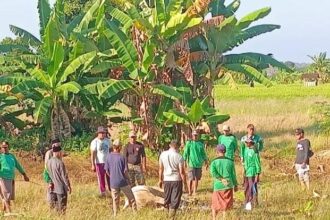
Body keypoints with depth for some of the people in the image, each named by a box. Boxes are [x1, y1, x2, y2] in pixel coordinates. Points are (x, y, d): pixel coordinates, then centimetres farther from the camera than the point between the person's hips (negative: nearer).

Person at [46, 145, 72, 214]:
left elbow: (49, 173, 6)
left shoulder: (48, 162, -1)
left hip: (52, 188, 6)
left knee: (53, 205, 14)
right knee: (62, 207, 2)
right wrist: (68, 186, -5)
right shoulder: (60, 163, -19)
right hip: (61, 188, -6)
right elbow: (64, 176, -14)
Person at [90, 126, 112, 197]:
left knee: (110, 177, 5)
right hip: (99, 162, -3)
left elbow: (110, 150, 14)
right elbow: (92, 154, -13)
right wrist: (93, 165, -18)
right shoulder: (94, 142, -10)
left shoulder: (108, 140, 5)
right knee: (101, 178, 2)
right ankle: (102, 192, 11)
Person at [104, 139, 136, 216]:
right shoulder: (122, 157, -12)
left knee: (115, 199, 12)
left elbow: (107, 171, 1)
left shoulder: (108, 157, -3)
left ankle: (115, 214, 15)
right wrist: (128, 179, 5)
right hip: (123, 181, -3)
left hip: (113, 182, 3)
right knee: (131, 198, 11)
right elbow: (125, 171, -11)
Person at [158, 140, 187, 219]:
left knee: (167, 199, 17)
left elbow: (161, 168, 5)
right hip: (177, 180, -3)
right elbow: (182, 172, -12)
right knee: (175, 200, 3)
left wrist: (160, 180, 16)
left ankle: (169, 213, 28)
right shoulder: (179, 157, -13)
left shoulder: (163, 154, -2)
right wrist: (184, 182, -2)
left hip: (166, 179, 4)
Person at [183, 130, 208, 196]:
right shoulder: (189, 143, 0)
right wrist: (184, 161, -9)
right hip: (191, 164, -4)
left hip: (199, 164, 4)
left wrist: (206, 162, 16)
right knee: (191, 179, -6)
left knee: (197, 179, 7)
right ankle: (190, 192, 5)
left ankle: (195, 192, 16)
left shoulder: (200, 144, 12)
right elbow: (185, 152, -3)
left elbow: (203, 153, 18)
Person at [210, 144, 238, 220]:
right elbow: (233, 175, 4)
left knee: (215, 205, 15)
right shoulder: (230, 161, -1)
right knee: (226, 205, 10)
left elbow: (213, 172, -21)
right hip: (228, 186, 1)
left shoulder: (214, 162, -5)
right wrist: (235, 185, 15)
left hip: (218, 186, -1)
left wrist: (221, 179, -17)